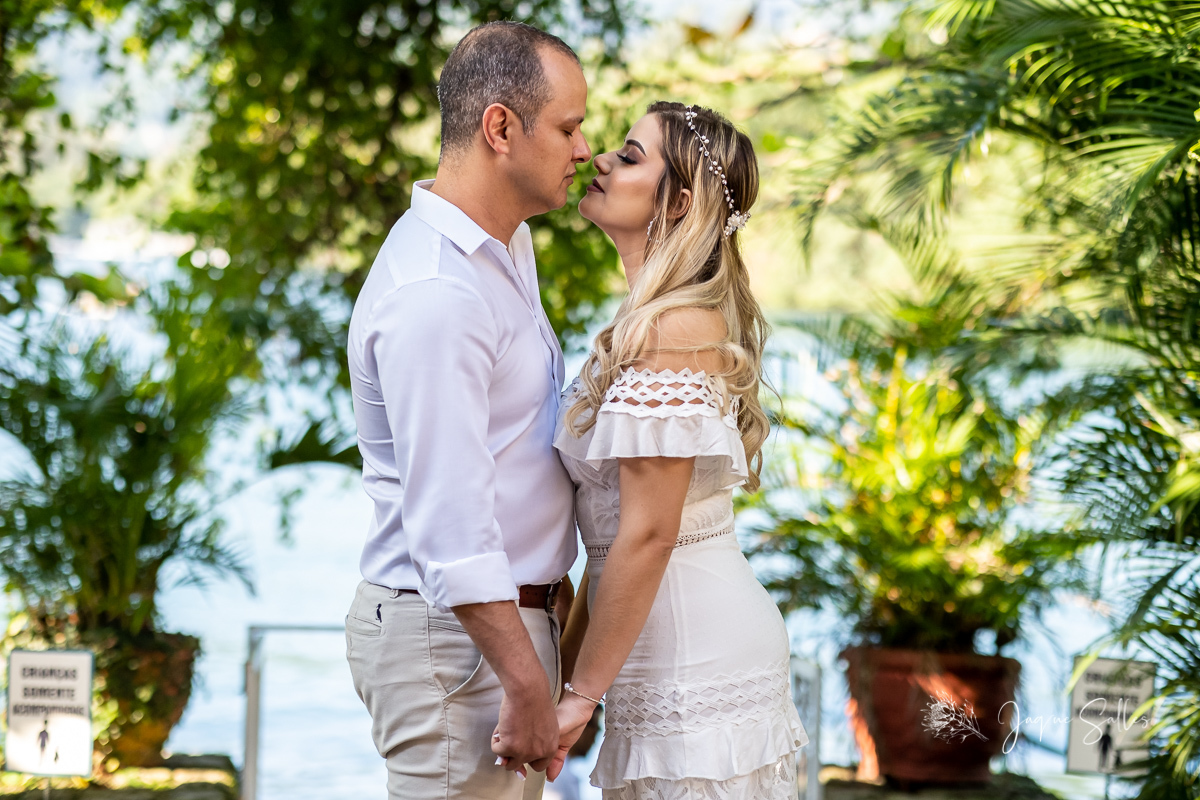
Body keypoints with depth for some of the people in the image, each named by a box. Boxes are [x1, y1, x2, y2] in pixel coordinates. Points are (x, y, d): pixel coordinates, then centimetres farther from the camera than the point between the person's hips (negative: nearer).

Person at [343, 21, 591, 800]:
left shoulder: (507, 244, 12)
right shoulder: (434, 293, -21)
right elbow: (448, 522, -25)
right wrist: (527, 686, -23)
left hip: (502, 612, 10)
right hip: (452, 638, -10)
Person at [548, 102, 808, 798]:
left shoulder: (670, 330, -18)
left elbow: (649, 533, -20)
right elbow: (618, 521, 14)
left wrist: (581, 692, -16)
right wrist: (571, 655, 16)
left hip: (697, 657, -9)